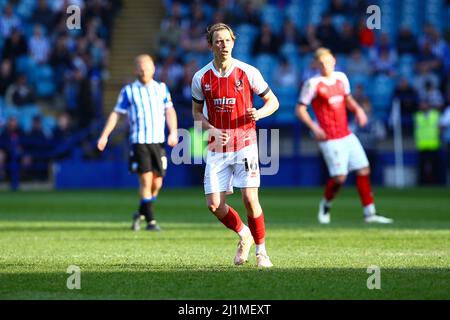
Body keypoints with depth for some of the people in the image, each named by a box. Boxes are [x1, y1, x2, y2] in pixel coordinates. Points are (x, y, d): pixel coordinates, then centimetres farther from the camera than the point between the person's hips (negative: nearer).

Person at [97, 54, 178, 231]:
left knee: (157, 183, 4)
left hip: (158, 142, 3)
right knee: (146, 181, -10)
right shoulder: (128, 91, 4)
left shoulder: (162, 88, 11)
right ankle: (150, 221, -5)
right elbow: (116, 113, 5)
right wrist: (104, 135, -5)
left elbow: (170, 111, 8)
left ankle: (140, 214, 25)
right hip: (139, 142, -3)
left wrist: (173, 132, -8)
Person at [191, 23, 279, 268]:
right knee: (214, 205, -3)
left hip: (244, 144, -2)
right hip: (217, 149, 2)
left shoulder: (248, 72, -5)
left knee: (250, 199, -14)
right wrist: (210, 129, -6)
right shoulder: (201, 78, 1)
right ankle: (244, 235, 24)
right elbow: (197, 111, 14)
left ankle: (261, 249, 5)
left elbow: (273, 101, 4)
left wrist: (260, 112, -18)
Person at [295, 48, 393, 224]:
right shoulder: (313, 84, -8)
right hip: (330, 138, -6)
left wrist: (358, 109, 3)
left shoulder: (341, 78, 10)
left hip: (347, 135, 6)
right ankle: (325, 205, 16)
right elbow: (300, 109, -5)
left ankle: (369, 213, 6)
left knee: (364, 170, 1)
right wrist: (313, 127, -17)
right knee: (340, 177, -13)